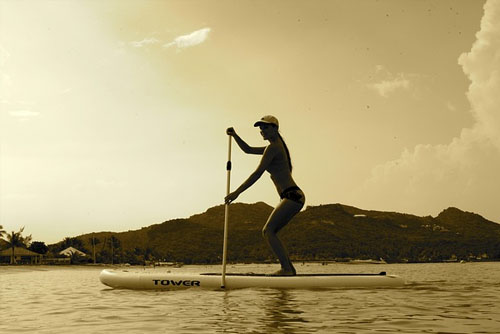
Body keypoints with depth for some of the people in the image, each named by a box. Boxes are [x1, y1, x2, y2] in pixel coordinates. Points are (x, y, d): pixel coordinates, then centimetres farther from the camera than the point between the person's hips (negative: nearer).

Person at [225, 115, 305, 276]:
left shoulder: (272, 148, -9)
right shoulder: (277, 147, 22)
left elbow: (258, 173, -16)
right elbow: (248, 150, 29)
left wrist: (237, 192, -15)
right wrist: (235, 136, 14)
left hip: (292, 196, -10)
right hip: (293, 197, 10)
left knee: (268, 231, -14)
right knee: (268, 232, 10)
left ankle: (286, 268, -16)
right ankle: (290, 268, 10)